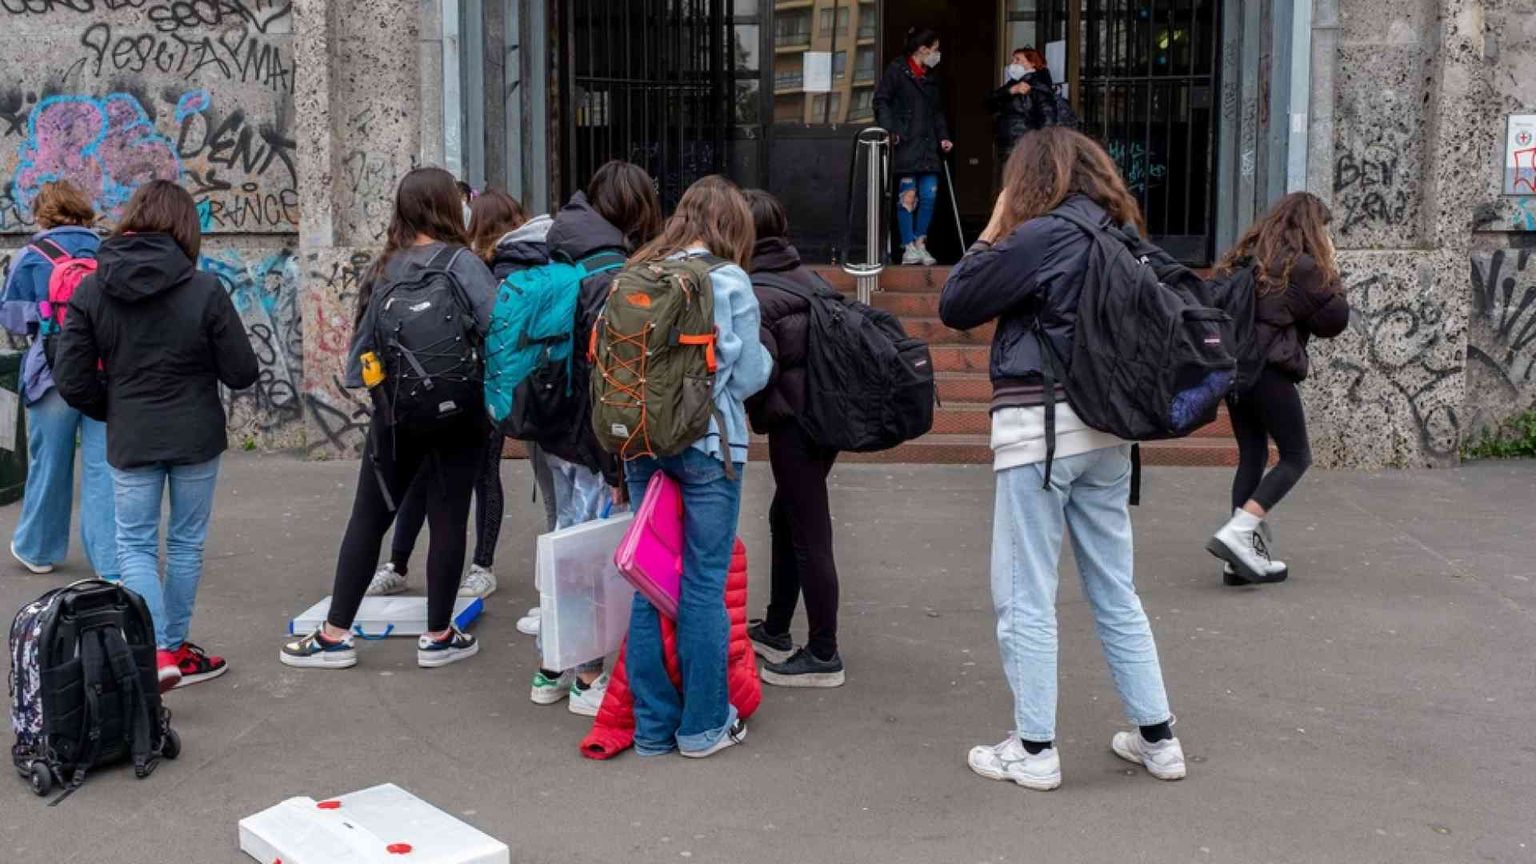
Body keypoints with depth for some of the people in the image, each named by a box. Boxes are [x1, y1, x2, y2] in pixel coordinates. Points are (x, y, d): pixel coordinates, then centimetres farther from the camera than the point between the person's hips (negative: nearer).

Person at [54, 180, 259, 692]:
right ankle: (176, 647, 26)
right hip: (196, 437, -1)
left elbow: (72, 381, -6)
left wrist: (114, 411, 12)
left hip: (130, 440, 1)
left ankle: (159, 650, -4)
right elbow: (241, 373, -10)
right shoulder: (204, 289, -13)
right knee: (186, 542, 14)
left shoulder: (90, 291, -6)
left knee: (134, 543, 11)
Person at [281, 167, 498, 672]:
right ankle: (438, 637, 13)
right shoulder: (462, 264, -11)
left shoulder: (384, 267, 3)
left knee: (368, 516, 11)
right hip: (457, 415, -4)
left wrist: (362, 383, 19)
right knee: (448, 519, 5)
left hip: (394, 414, 4)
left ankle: (335, 635, 15)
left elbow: (364, 341, 6)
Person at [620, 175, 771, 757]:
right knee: (704, 583, 4)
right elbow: (748, 374, -5)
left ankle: (653, 723, 19)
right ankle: (704, 723, 13)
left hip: (640, 441, 5)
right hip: (708, 444, -5)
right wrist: (763, 353, 16)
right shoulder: (728, 280, -7)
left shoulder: (637, 276, 7)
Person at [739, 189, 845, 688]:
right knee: (785, 516, 21)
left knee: (809, 534, -1)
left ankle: (823, 656, 8)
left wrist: (754, 411, -2)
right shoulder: (804, 275, 11)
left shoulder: (751, 294, -14)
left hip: (794, 420, -9)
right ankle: (775, 632, 34)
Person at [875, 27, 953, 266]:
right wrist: (889, 130, -16)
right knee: (908, 196, -7)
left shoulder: (933, 77, 18)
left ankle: (920, 245, 10)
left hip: (928, 147, 6)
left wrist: (943, 137, 12)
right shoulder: (897, 70, -1)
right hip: (905, 144, -6)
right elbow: (881, 101, -5)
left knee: (929, 195, 0)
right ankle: (909, 248, -2)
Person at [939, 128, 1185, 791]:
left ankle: (1034, 751, 9)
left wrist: (993, 229, 2)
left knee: (1025, 599, 3)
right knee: (1115, 592, 16)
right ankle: (1158, 738, 21)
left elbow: (954, 308, -7)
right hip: (1105, 430, 7)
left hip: (1038, 429, -7)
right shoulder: (1121, 237, 9)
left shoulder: (1040, 237, -12)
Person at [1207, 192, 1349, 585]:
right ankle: (1237, 533, -11)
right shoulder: (1303, 266, -6)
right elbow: (1334, 321, 0)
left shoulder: (1244, 256, 13)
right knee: (1296, 457, 4)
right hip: (1269, 371, -7)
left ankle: (1245, 558, 12)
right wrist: (1330, 271, 10)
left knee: (1251, 455, 13)